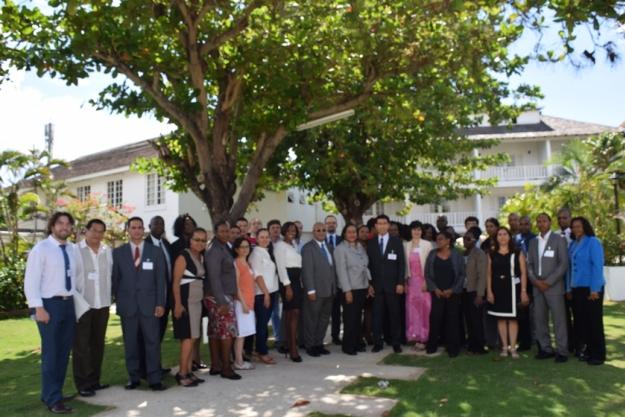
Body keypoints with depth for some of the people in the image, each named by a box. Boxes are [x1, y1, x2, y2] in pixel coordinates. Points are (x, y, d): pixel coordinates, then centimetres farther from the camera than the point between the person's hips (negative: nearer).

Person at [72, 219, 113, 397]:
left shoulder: (108, 251, 7)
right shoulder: (75, 250, -6)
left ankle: (94, 380, 22)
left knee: (98, 344, 11)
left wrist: (110, 297, 8)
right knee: (81, 345, 2)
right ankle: (83, 384, 10)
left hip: (102, 304, 4)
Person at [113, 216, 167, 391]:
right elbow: (115, 280, 9)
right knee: (130, 343, 6)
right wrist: (118, 302, 4)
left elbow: (161, 280, 3)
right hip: (127, 306, 1)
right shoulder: (118, 252, 7)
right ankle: (134, 377, 18)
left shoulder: (156, 252, 6)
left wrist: (160, 303, -4)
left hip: (149, 305, 0)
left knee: (152, 342, -1)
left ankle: (154, 379, 6)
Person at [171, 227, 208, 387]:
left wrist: (205, 297, 3)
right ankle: (182, 374, 3)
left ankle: (189, 372, 17)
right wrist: (178, 304, -19)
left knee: (193, 338, 10)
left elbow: (203, 280, 11)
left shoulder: (202, 258, 10)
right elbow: (176, 282, -14)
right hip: (185, 302, -7)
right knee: (188, 338, -6)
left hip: (197, 302, 7)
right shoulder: (183, 257, -11)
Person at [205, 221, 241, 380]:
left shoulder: (224, 248, 13)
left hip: (222, 296, 9)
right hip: (219, 297, -9)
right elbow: (214, 278, -20)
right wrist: (222, 301, -22)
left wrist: (226, 298, 10)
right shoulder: (215, 251, -15)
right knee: (227, 330, -5)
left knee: (215, 331, 11)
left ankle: (215, 365, 18)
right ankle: (226, 368, 1)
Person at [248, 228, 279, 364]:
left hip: (272, 291, 7)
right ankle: (262, 352, 9)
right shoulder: (256, 253, -9)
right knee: (262, 323, 0)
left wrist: (271, 293, 8)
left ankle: (260, 349, 21)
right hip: (261, 293, -7)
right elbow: (258, 274, -13)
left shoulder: (268, 252, 14)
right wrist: (265, 293, -14)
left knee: (265, 322, 12)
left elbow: (272, 273, 13)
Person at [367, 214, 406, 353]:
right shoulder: (371, 243, 8)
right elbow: (369, 264, 6)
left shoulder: (397, 242, 3)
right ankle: (377, 342, 10)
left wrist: (400, 283, -8)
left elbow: (401, 263, -1)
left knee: (394, 314, 5)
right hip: (376, 285, 1)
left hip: (392, 284, -1)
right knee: (377, 315, 2)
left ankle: (396, 343, 14)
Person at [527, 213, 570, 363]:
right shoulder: (533, 242, 13)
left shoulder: (559, 239, -1)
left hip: (553, 286, -5)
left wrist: (548, 282, -12)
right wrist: (535, 281, -4)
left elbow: (564, 263, -7)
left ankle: (562, 351, 6)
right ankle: (546, 349, 16)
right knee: (539, 319, 6)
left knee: (559, 319, -2)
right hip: (537, 286, 5)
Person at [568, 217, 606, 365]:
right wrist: (569, 288, 9)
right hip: (577, 289, 6)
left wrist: (594, 289, -17)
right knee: (580, 321, 9)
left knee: (594, 321, 0)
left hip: (591, 288, -6)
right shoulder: (573, 244, 12)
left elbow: (597, 266, -12)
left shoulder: (593, 242, -7)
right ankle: (586, 350, 19)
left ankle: (598, 354, 9)